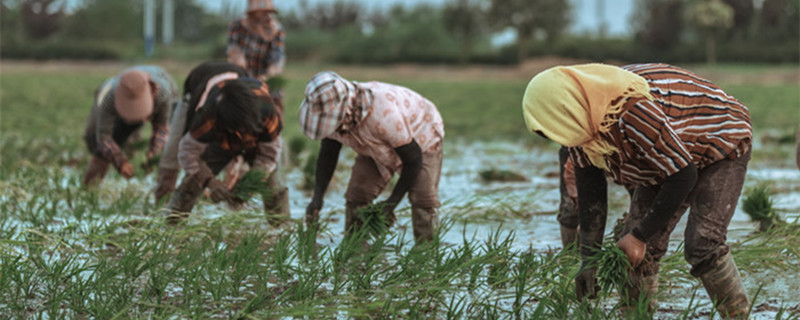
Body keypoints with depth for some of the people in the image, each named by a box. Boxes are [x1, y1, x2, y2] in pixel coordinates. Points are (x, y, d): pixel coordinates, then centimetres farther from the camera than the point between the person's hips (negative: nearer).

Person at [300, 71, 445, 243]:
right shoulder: (332, 111, -26)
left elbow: (413, 159, -32)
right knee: (356, 196, -7)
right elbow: (327, 154, -7)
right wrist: (317, 198, -18)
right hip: (379, 147, 6)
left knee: (423, 200, -19)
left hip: (420, 136, -6)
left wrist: (392, 202, -26)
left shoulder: (382, 114, -46)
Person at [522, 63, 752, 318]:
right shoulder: (581, 119, -15)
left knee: (703, 246, -22)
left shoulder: (633, 114, -42)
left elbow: (683, 177, -34)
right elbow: (589, 190, -6)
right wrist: (589, 260, -9)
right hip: (667, 160, 8)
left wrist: (640, 236, -27)